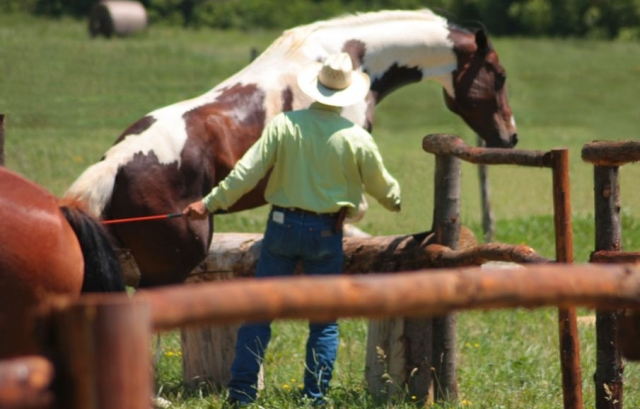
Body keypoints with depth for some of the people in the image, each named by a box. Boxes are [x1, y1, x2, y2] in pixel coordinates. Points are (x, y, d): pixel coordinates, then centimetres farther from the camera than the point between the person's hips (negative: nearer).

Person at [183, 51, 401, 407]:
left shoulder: (284, 124, -8)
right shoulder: (357, 138, -7)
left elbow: (247, 171, -11)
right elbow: (382, 186, 7)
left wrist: (209, 203, -5)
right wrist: (397, 202, 29)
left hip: (283, 226, 1)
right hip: (327, 232, -1)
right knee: (324, 320, 9)